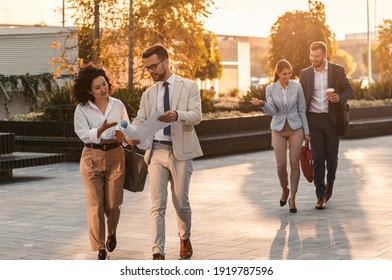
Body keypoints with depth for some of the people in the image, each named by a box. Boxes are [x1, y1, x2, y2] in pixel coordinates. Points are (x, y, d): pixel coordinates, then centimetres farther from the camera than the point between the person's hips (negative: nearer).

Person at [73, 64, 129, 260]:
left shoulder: (118, 105, 4)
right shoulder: (82, 109, -3)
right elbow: (84, 134, -12)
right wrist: (102, 129, -28)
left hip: (115, 155, 2)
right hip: (92, 157, -1)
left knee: (113, 203, 5)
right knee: (95, 204, -5)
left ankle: (111, 233, 38)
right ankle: (100, 249, 3)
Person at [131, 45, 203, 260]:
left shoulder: (189, 87, 2)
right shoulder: (148, 94, 13)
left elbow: (196, 115, -11)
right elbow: (140, 119, 3)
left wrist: (177, 115, -32)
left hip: (181, 151, -2)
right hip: (156, 151, 2)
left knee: (181, 202, 8)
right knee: (157, 205, -4)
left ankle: (185, 239, 34)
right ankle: (158, 253, -4)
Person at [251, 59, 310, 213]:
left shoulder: (297, 87, -4)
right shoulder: (270, 89, -3)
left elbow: (302, 110, 1)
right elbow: (272, 111, -11)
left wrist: (306, 132, 1)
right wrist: (262, 104, -32)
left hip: (295, 129, 0)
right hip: (278, 130, 0)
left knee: (294, 164, -2)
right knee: (281, 165, -3)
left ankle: (292, 198, 8)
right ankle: (284, 190, 26)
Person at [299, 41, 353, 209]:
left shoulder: (337, 70, 0)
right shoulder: (305, 73, 5)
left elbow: (349, 89, 5)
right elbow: (301, 97, 9)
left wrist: (340, 98, -17)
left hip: (332, 119, -1)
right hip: (314, 120, 1)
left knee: (332, 156, 7)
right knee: (318, 158, -2)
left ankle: (330, 182, 36)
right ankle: (321, 195, 2)